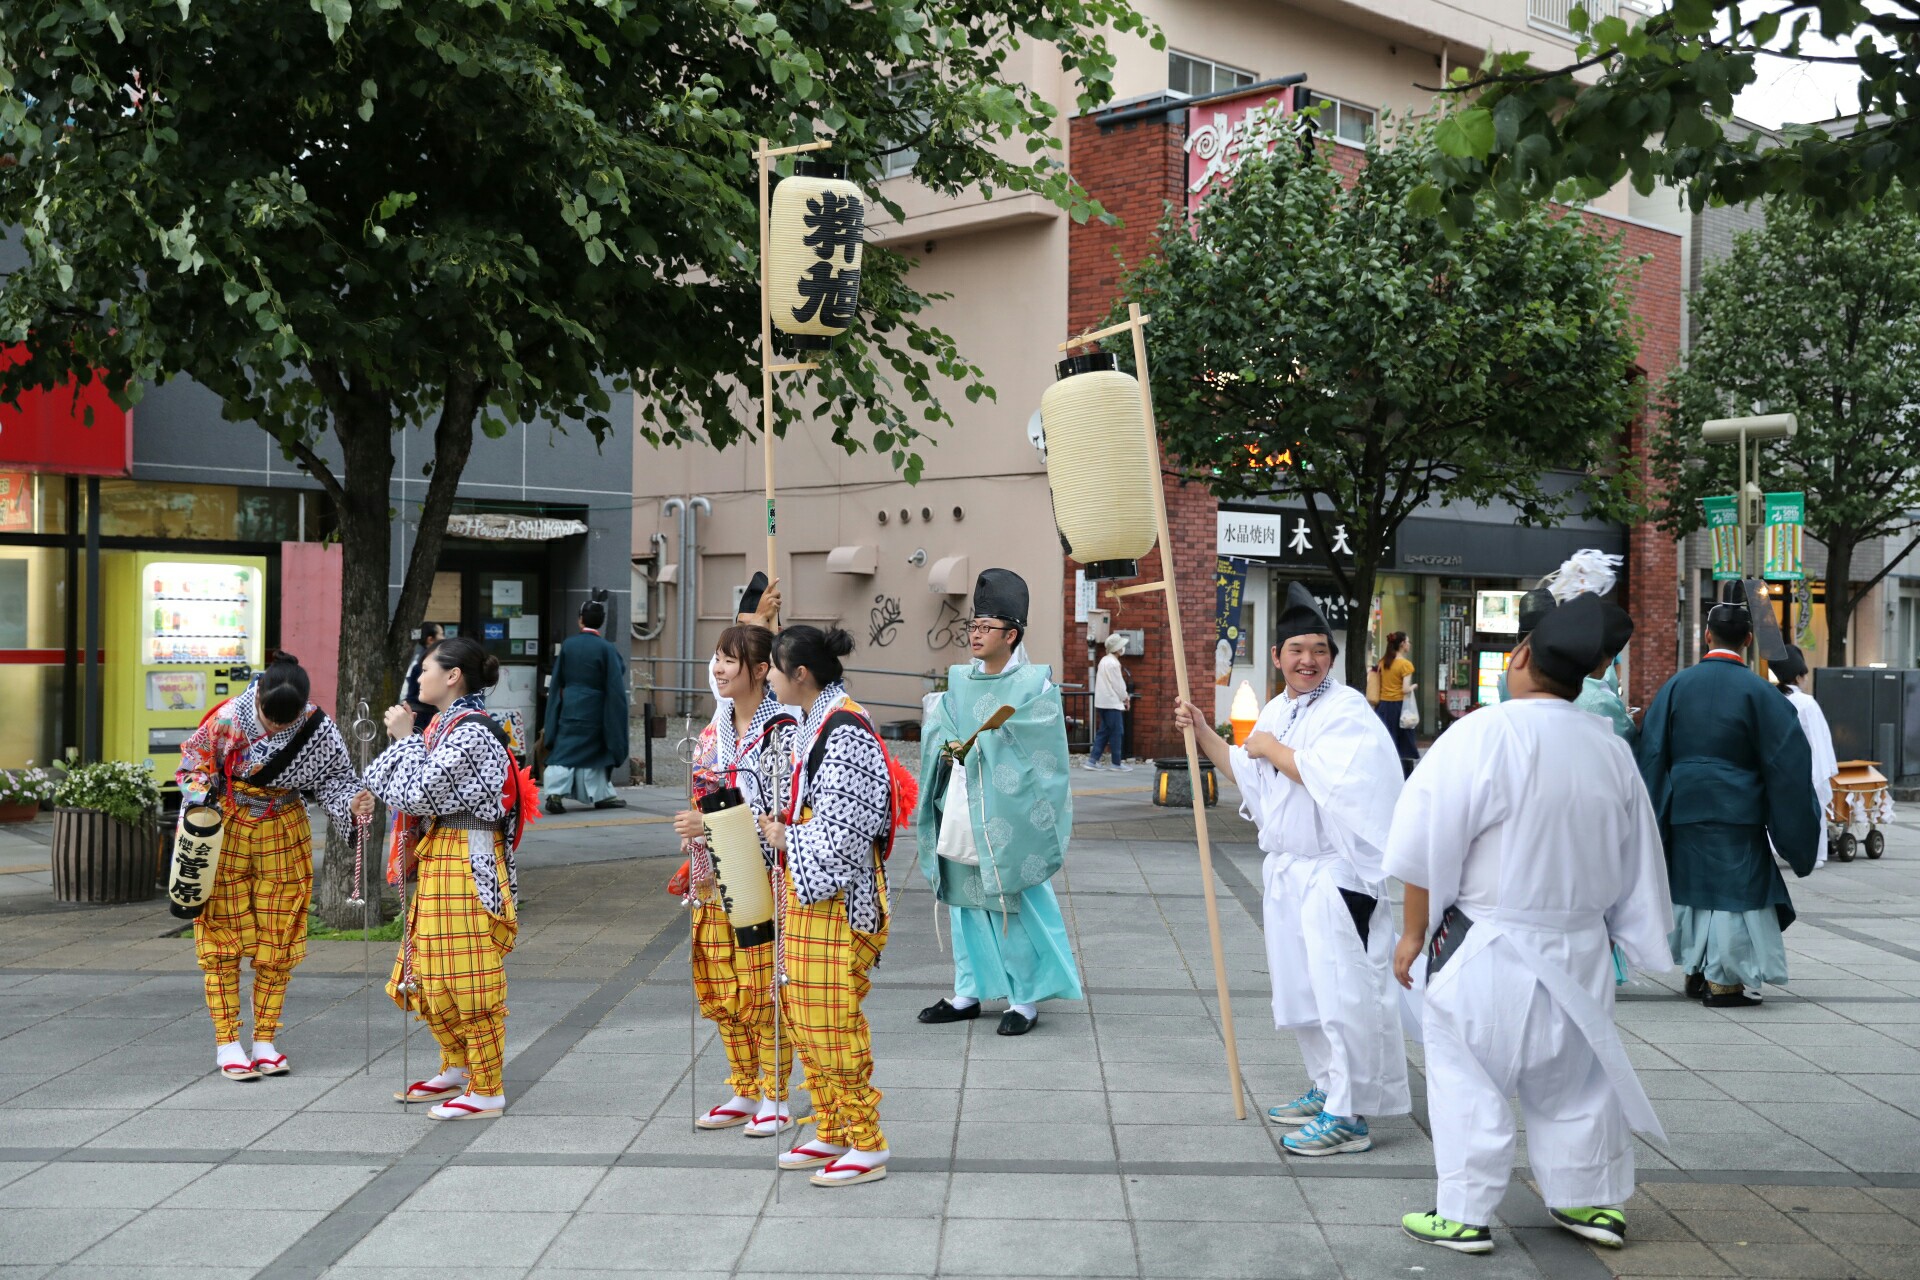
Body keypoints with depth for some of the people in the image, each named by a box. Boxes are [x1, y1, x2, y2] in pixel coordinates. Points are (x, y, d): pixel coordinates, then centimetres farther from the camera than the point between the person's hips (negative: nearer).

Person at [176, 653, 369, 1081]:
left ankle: (265, 1041, 16)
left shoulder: (319, 728, -13)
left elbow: (335, 777, -4)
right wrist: (202, 802, -17)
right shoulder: (227, 719, -16)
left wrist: (352, 803, -24)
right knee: (223, 937, -1)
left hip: (285, 837, 2)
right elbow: (195, 763, -3)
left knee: (278, 941, 5)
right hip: (227, 832, -2)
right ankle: (227, 1043, 7)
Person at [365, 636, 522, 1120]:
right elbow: (381, 785, 18)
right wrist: (404, 738, 8)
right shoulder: (445, 726, 14)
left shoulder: (471, 732, -16)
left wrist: (405, 737, -10)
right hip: (439, 859, 10)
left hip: (466, 861, -10)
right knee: (429, 971, 18)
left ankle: (488, 1091, 3)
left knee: (469, 977, -5)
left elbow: (417, 793, -19)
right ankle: (458, 1067, 32)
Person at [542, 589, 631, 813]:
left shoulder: (568, 645, -1)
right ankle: (601, 794, 21)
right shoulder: (606, 649, -10)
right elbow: (615, 687, -8)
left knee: (564, 750, 1)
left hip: (569, 708, 2)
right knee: (594, 750, 13)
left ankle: (554, 793, -15)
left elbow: (557, 681, 7)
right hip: (593, 711, -2)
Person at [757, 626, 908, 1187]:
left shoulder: (846, 731, -19)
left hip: (835, 894, -10)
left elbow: (842, 831, -22)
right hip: (806, 891, 10)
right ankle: (832, 1132, 25)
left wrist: (786, 840, -10)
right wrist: (783, 830, 6)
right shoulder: (815, 725, 12)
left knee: (833, 1020, -5)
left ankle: (867, 1145, 4)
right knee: (803, 1013, 14)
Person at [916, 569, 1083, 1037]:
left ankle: (1025, 999, 8)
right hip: (962, 815, 6)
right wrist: (950, 748, -15)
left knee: (1013, 906, -3)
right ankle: (968, 993, 20)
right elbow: (937, 735, 8)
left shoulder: (1033, 684, -5)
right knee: (965, 901, 10)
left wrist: (972, 743, -15)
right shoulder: (960, 682, 12)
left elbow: (1040, 753, -12)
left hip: (1007, 817, -5)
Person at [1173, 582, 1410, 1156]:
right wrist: (1203, 733, 18)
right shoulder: (1277, 712, 15)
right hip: (1289, 870, 9)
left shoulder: (1347, 710, -12)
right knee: (1300, 984, 16)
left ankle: (1349, 1115, -3)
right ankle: (1327, 1087, 31)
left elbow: (1329, 776, -27)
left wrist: (1272, 750, -14)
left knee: (1342, 988, -9)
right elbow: (1248, 777, 27)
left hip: (1338, 872, -9)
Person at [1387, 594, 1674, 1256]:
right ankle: (1594, 1201, 30)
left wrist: (1414, 932, -3)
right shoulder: (1611, 749, 1)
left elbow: (1427, 849, -14)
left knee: (1467, 1078, 6)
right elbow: (1634, 863, 11)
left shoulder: (1480, 735, -16)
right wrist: (1618, 932, 23)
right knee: (1573, 1078, 19)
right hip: (1580, 947, 6)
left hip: (1489, 949, -5)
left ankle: (1464, 1215, 10)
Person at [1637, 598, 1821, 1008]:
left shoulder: (1677, 686, 0)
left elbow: (1652, 752, 1)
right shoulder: (1758, 692, -9)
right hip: (1736, 809, -4)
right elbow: (1786, 760, -7)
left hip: (1684, 806, 4)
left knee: (1692, 882, 16)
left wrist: (1655, 813, 7)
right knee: (1733, 885, 4)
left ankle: (1695, 972, 25)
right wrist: (1794, 826, 2)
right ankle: (1724, 981, 5)